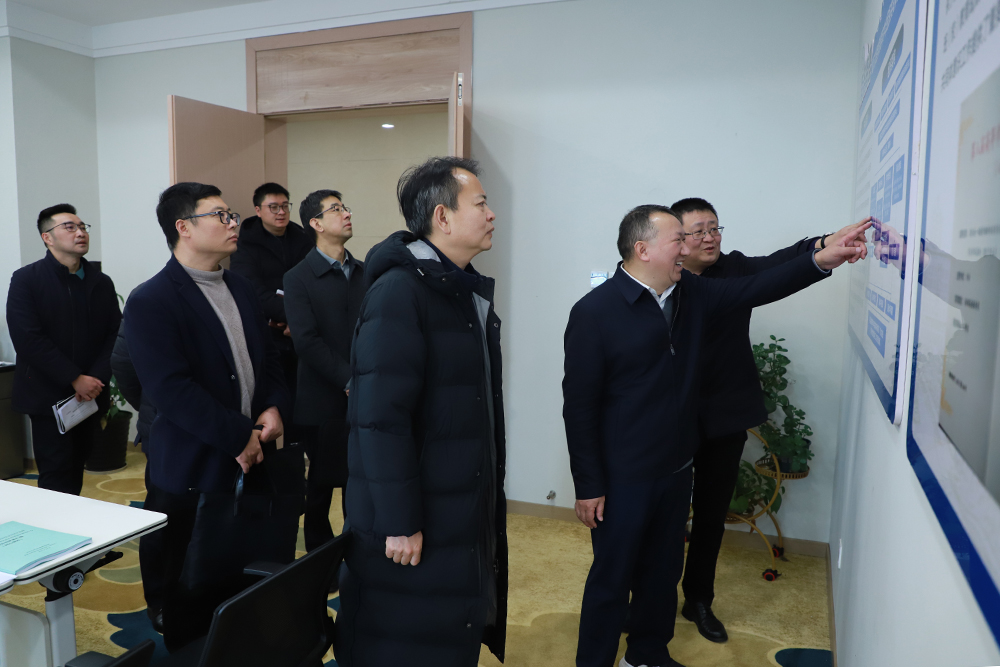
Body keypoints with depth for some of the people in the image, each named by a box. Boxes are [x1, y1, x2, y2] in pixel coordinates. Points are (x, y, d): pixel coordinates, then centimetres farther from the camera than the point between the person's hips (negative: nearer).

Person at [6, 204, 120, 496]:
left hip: (90, 395, 4)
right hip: (48, 397, -4)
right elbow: (28, 340, -13)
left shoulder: (102, 282, 9)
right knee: (57, 476, -3)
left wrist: (97, 378, -11)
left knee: (76, 469, 12)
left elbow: (116, 335, 4)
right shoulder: (26, 280, -4)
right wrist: (75, 379, -16)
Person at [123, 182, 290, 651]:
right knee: (192, 595, 10)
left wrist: (274, 407, -3)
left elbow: (267, 357, 15)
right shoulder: (151, 303, -11)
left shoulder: (240, 288, 12)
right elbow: (172, 391, -19)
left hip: (251, 463, 6)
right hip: (195, 473, -6)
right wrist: (239, 436, -17)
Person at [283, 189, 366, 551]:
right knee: (322, 482, 9)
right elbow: (307, 341, -12)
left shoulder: (364, 272, 10)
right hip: (325, 402, -3)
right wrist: (349, 381, -16)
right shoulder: (298, 278, -4)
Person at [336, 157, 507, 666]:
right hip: (414, 518, -8)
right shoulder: (399, 291, -19)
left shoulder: (469, 289, 9)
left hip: (468, 511, 8)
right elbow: (380, 417, -23)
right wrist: (399, 523, -21)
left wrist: (488, 500, 15)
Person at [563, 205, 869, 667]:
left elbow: (756, 288, 5)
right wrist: (588, 486, -14)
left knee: (663, 571, 22)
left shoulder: (691, 293, 2)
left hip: (675, 469, 7)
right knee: (611, 580, 8)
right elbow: (579, 406, -17)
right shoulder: (594, 312, -18)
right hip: (622, 478, -7)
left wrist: (820, 261, -10)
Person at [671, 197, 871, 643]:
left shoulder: (734, 270, -1)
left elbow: (775, 267, -21)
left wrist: (823, 245, -39)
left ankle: (699, 600, 37)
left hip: (725, 420, 3)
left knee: (712, 514, 17)